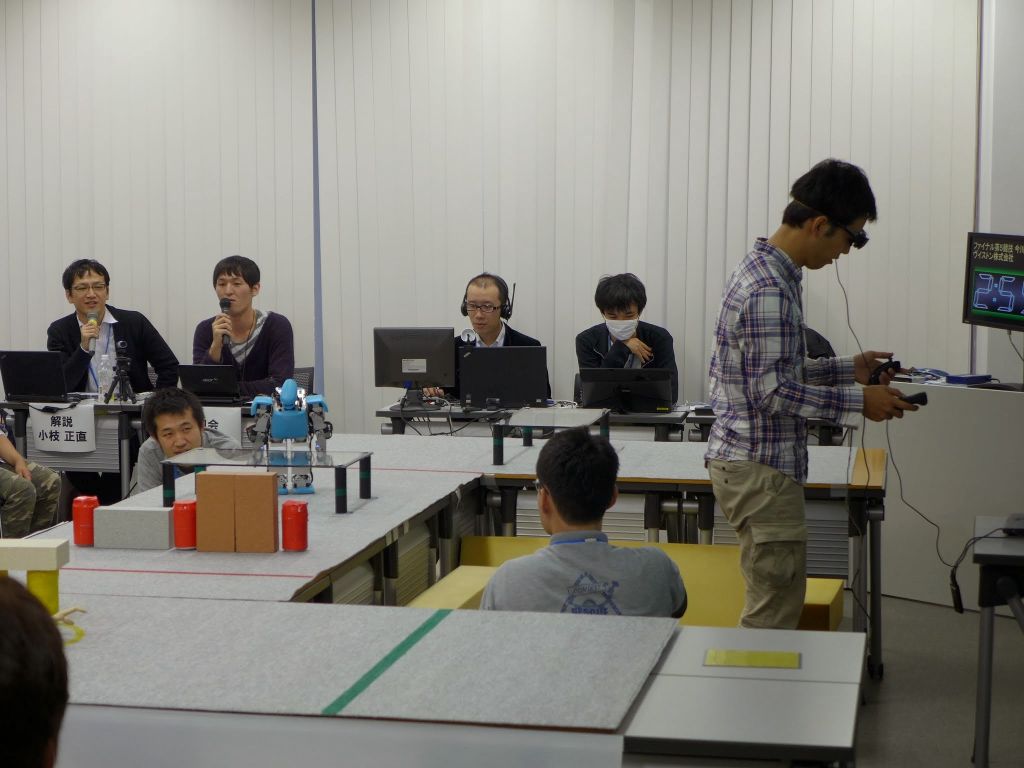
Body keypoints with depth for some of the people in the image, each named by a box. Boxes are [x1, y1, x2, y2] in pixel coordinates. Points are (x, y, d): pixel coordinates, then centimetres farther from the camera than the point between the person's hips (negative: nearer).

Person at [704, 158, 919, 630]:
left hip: (753, 462, 10)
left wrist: (849, 368, 14)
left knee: (773, 602, 17)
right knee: (774, 613, -3)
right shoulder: (769, 290, -20)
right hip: (759, 468, -10)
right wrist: (859, 402, -18)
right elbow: (771, 392, -23)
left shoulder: (766, 271, 12)